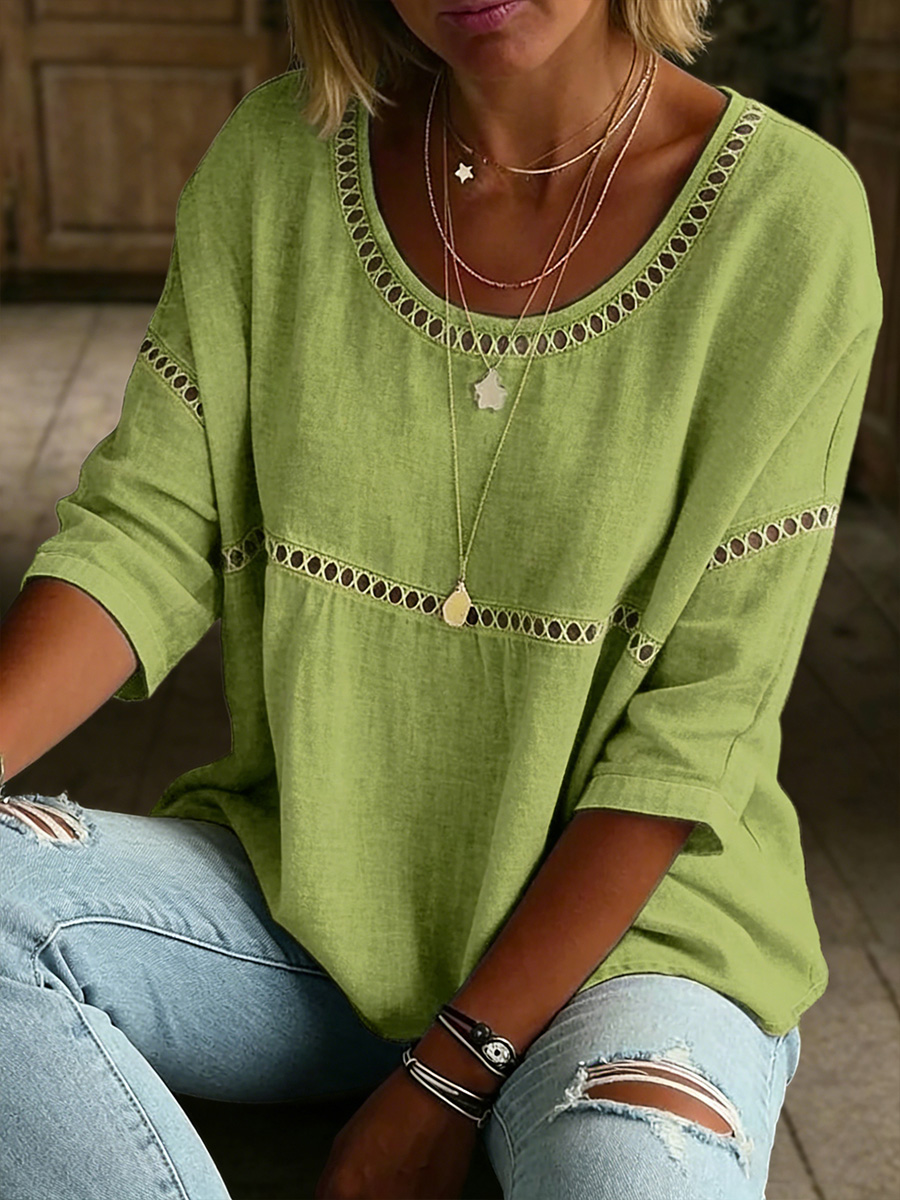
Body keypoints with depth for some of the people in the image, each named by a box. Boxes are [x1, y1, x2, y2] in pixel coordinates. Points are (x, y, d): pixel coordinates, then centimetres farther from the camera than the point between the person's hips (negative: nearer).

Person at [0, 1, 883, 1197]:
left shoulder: (786, 214, -12)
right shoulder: (275, 160, -1)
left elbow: (697, 723, -13)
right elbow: (149, 533, -4)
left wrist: (448, 1079, -14)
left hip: (621, 919, -3)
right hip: (304, 890, 4)